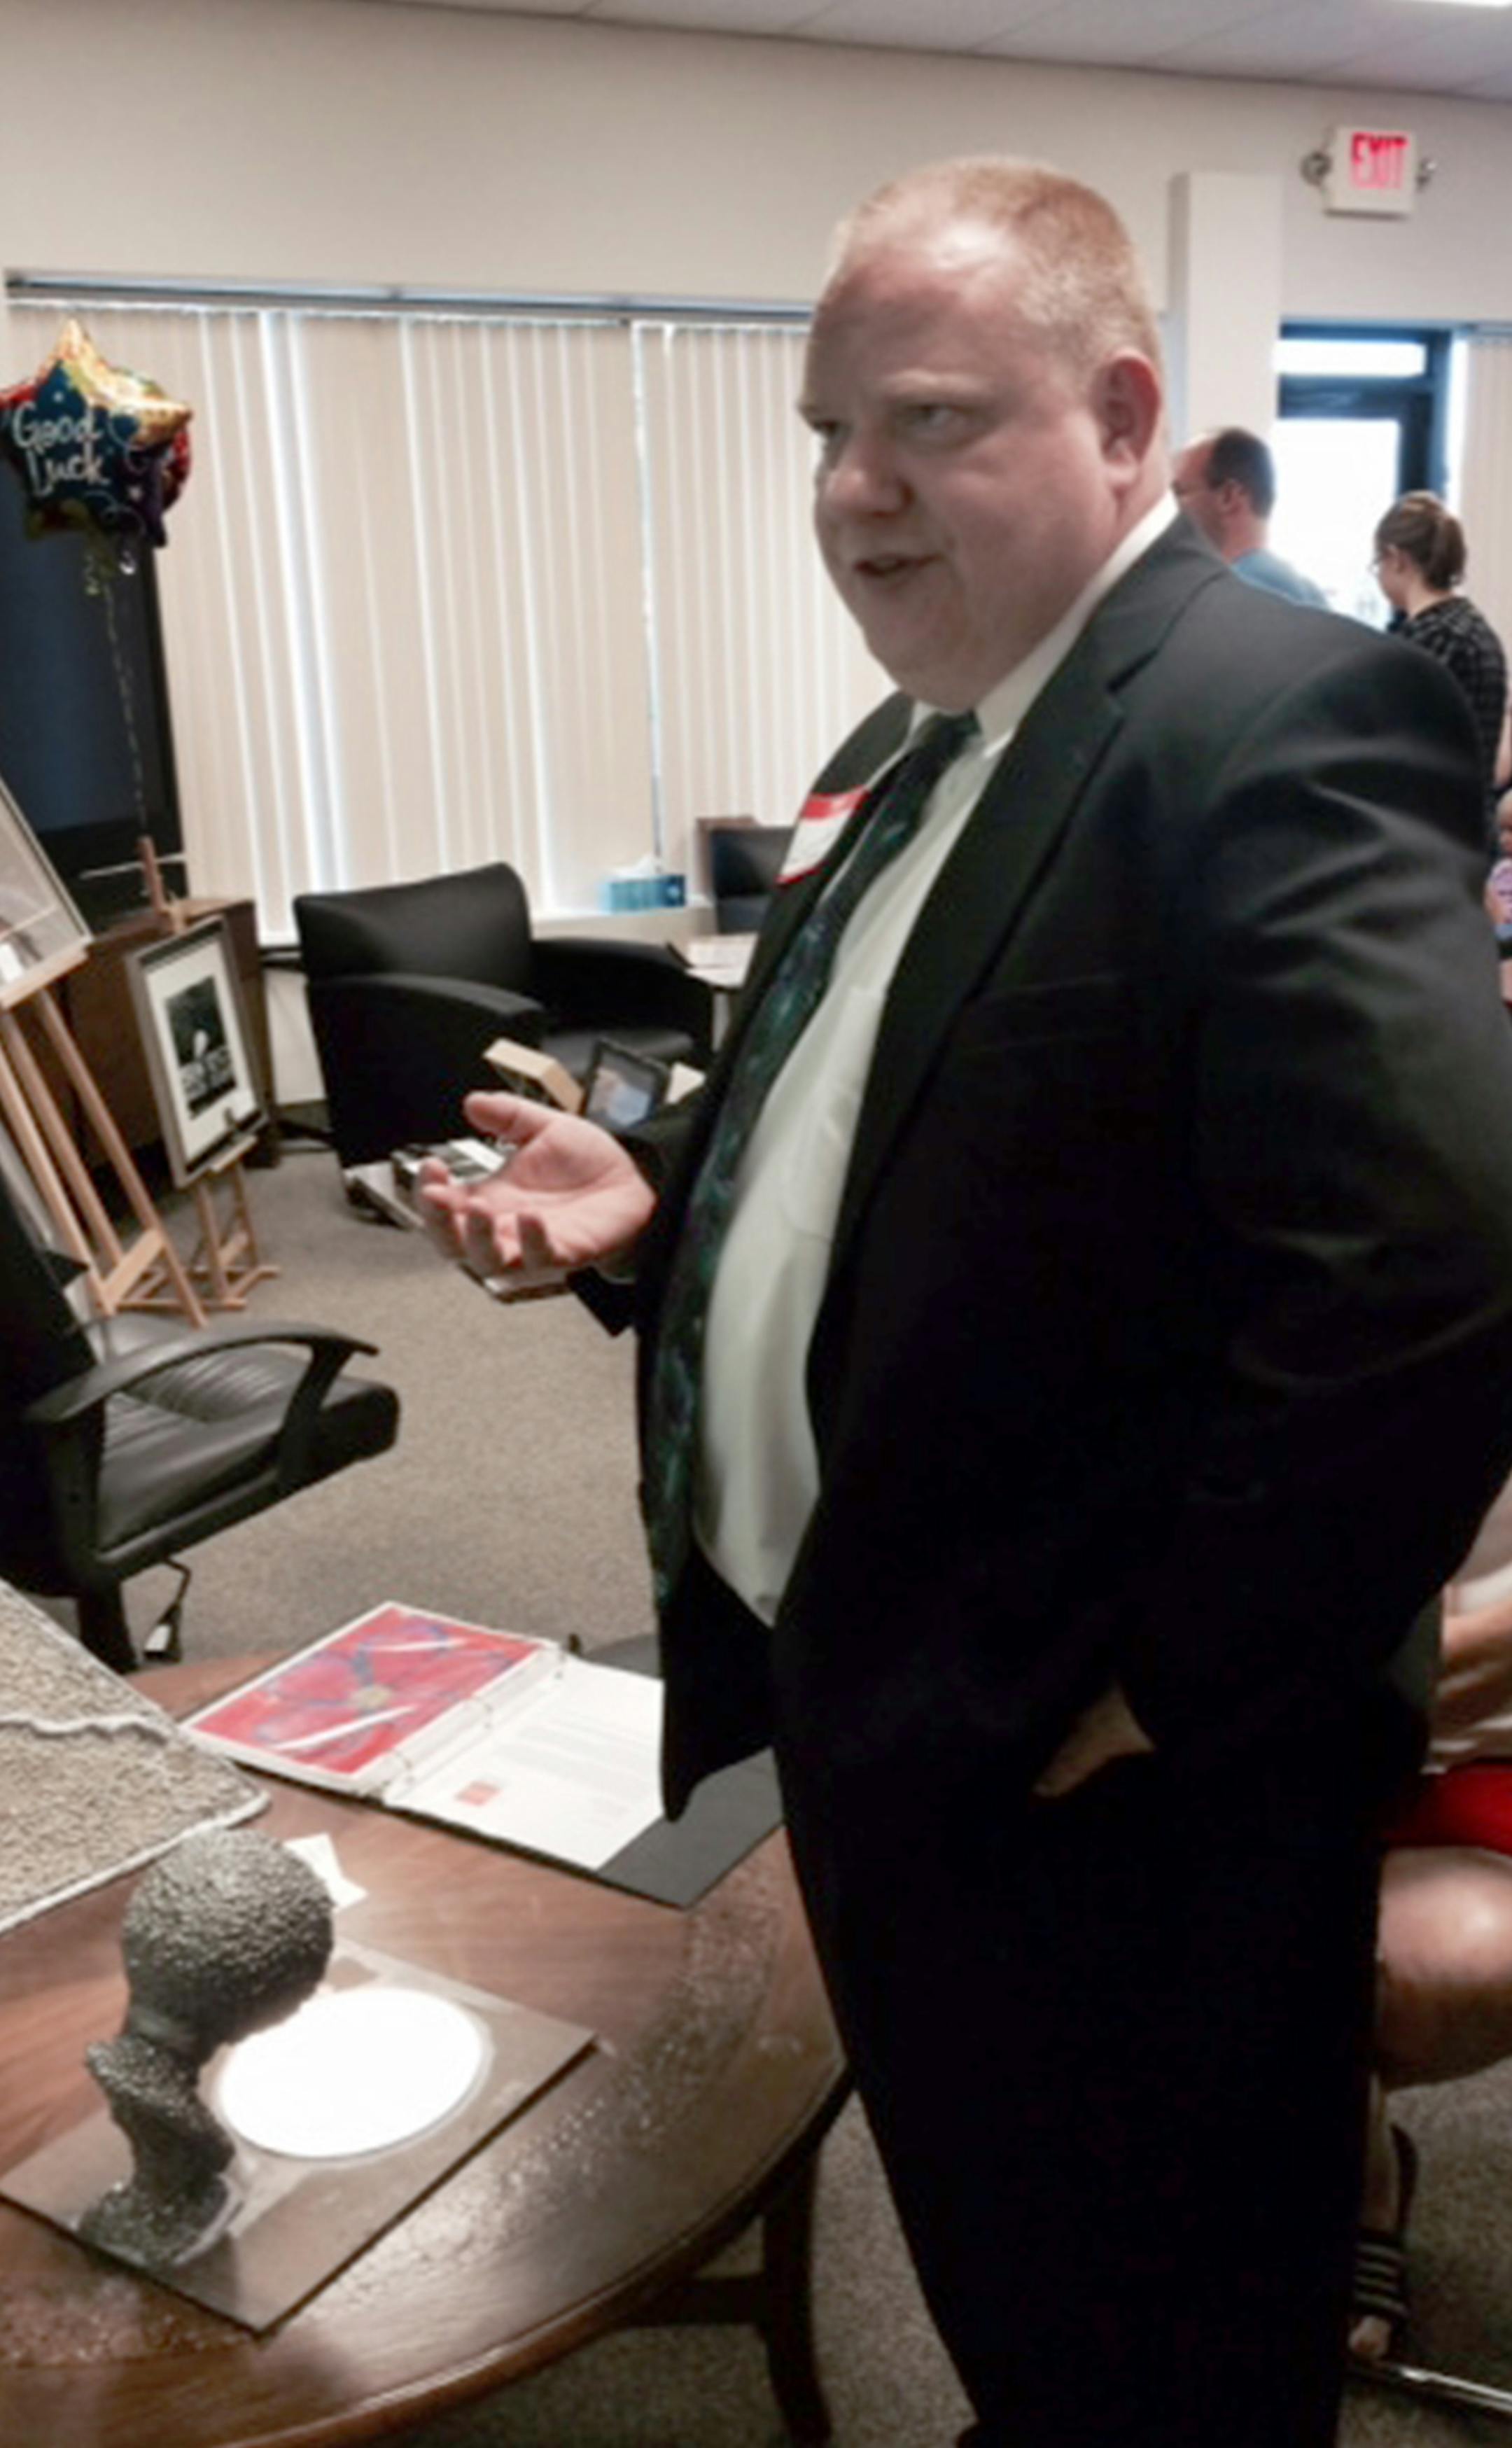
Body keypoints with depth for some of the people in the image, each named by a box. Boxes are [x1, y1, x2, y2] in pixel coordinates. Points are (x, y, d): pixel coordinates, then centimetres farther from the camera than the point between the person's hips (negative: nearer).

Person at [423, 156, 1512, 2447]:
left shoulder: (1284, 719, -21)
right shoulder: (913, 746, 10)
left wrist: (1167, 1685, -21)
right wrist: (646, 1196, 3)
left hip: (1093, 1781, -8)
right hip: (868, 1699, 8)